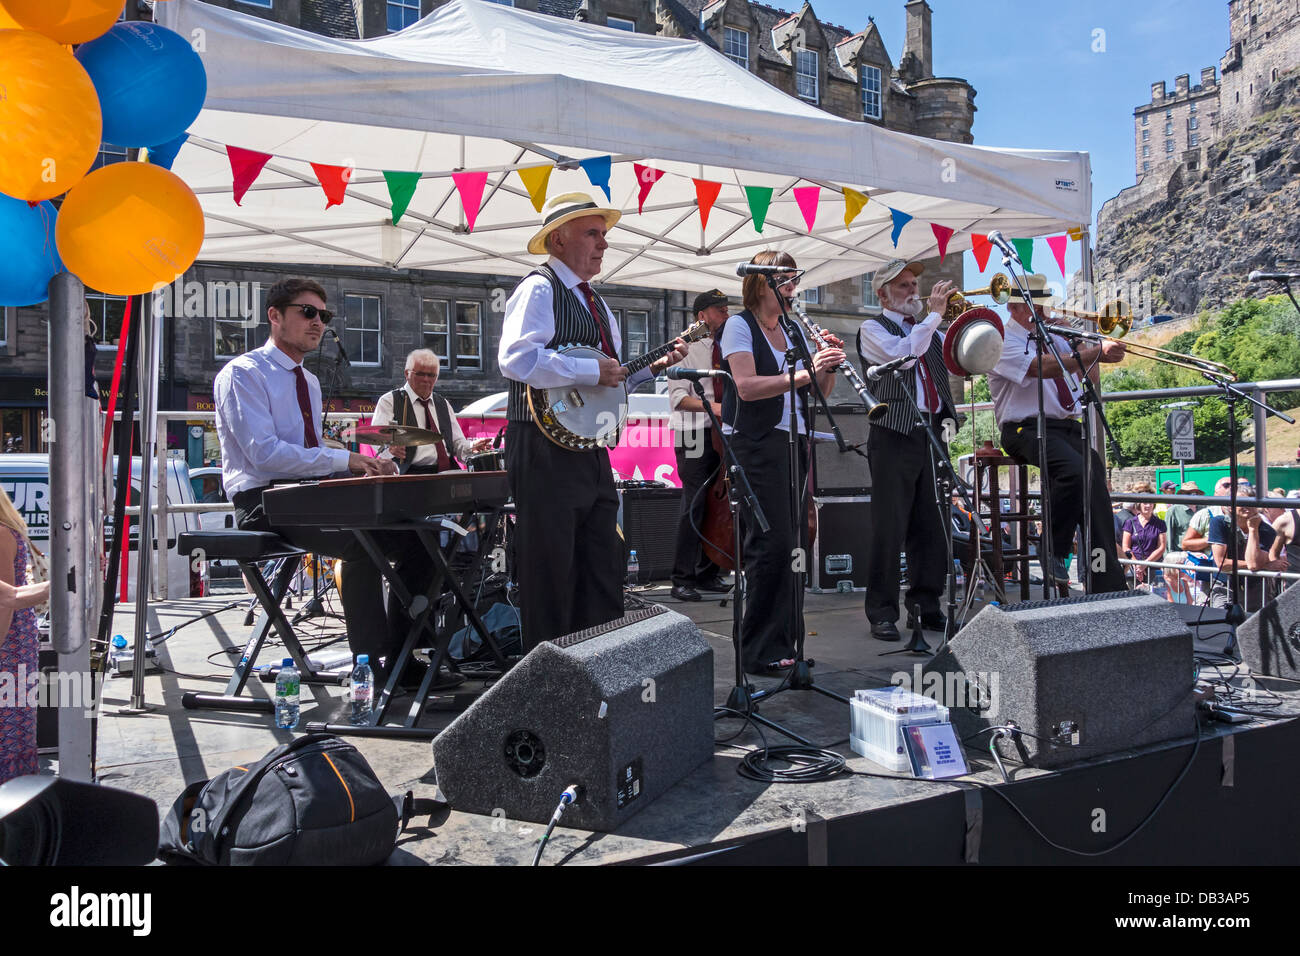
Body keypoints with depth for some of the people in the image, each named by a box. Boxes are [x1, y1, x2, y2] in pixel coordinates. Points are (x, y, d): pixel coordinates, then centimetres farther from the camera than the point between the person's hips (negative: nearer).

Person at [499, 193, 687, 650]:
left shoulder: (595, 303, 21)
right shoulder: (538, 288, -7)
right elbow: (515, 358, -24)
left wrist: (652, 366, 10)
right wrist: (592, 370, -21)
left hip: (591, 453, 9)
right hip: (547, 453, -9)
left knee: (604, 574, 13)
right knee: (551, 579, -2)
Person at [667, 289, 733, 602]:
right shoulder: (688, 348, -3)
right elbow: (677, 396, -11)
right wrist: (711, 406, -25)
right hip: (695, 435, -7)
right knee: (695, 504, -12)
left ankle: (708, 574, 16)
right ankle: (682, 579, -6)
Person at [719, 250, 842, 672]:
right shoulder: (739, 325, -3)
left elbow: (819, 392, 15)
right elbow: (747, 386, -18)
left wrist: (828, 365, -4)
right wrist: (804, 373, -25)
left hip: (794, 445, 7)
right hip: (757, 446, -7)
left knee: (792, 545, 8)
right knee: (772, 545, -11)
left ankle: (785, 643, 18)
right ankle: (760, 651, -2)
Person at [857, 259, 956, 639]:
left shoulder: (927, 329, 23)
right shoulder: (873, 329, 4)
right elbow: (904, 352, -15)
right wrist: (935, 313, -8)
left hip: (932, 432, 6)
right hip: (895, 435, -6)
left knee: (932, 525, 6)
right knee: (889, 527, -6)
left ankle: (925, 605, 16)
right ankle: (882, 613, 0)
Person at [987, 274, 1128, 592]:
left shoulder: (1053, 337, 23)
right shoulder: (1003, 341, -1)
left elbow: (1089, 378, 24)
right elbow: (1043, 367, -19)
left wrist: (1084, 345, 9)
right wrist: (1097, 352, -21)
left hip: (1068, 427, 7)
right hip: (1027, 430, -6)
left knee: (1095, 475, -16)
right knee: (1073, 468, -33)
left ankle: (1106, 584, -18)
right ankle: (1054, 553, -13)